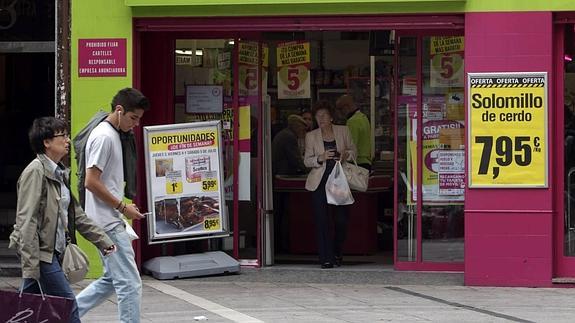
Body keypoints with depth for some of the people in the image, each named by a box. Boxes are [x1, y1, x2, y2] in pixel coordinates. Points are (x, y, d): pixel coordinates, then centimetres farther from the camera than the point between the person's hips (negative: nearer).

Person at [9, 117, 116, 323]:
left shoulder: (61, 174, 16)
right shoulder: (35, 172, -13)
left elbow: (77, 214, 21)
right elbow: (26, 220, -18)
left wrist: (103, 241, 16)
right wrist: (30, 264, -22)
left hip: (54, 253, 9)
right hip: (41, 253, -9)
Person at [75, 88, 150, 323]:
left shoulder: (112, 135, 16)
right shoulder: (104, 137, -16)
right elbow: (91, 182, -21)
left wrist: (122, 207, 16)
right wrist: (122, 207, -15)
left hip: (110, 222, 10)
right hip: (108, 223, -10)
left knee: (112, 280, 16)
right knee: (130, 283, -8)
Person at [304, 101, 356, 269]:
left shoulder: (343, 131, 7)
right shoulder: (311, 136, 5)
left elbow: (353, 150, 14)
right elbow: (307, 160, 3)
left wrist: (346, 154, -9)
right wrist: (321, 158, -16)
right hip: (320, 182, -1)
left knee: (342, 219, -1)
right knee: (321, 220, -6)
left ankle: (336, 253, 23)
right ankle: (326, 259, -1)